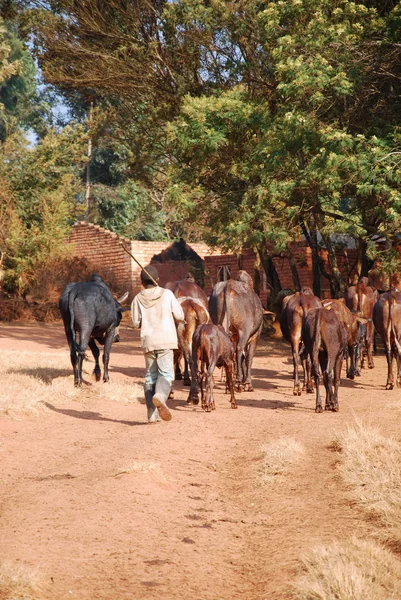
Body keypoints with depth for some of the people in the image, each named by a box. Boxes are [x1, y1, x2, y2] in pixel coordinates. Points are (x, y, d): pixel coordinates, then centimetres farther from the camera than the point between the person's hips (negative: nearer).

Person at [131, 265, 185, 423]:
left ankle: (152, 415, 7)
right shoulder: (167, 294, -1)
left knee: (150, 376, 10)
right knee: (166, 373, -5)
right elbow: (180, 316, 0)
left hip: (147, 341, 2)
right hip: (166, 340, -2)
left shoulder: (138, 299, 3)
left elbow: (136, 323, 5)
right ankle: (160, 396, -36)